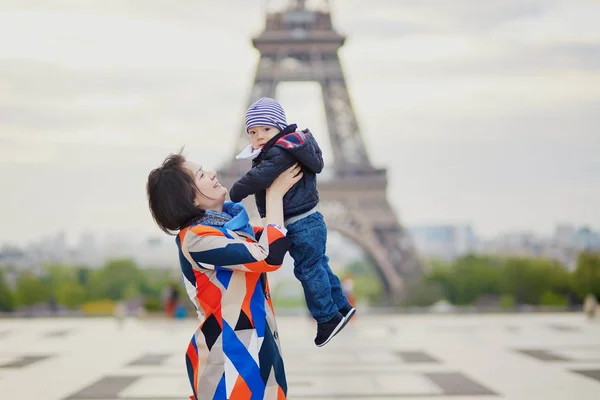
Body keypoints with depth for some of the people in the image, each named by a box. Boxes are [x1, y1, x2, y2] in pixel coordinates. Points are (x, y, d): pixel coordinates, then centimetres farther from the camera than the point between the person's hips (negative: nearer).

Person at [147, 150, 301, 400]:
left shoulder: (228, 223, 8)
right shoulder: (196, 238, -19)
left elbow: (267, 240, 24)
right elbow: (270, 256, -23)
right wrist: (274, 195, -12)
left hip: (254, 345, 9)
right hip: (230, 355, -9)